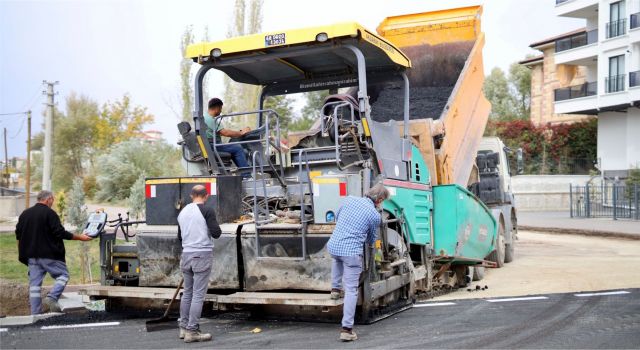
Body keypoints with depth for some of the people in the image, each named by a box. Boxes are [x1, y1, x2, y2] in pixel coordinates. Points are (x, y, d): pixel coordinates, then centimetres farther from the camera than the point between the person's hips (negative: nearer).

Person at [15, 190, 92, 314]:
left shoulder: (25, 214, 12)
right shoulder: (49, 213, -10)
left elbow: (18, 234, 17)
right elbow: (60, 233, -15)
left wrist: (24, 251, 28)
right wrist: (79, 237, -7)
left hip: (32, 255, 7)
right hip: (49, 254, -7)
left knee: (34, 283, 7)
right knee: (63, 275, 5)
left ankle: (35, 313, 6)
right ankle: (52, 297, -17)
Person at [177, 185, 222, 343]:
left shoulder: (182, 212, 10)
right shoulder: (207, 211, -10)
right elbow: (216, 233, -14)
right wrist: (216, 228, 7)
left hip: (186, 254, 6)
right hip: (202, 255, -6)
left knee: (187, 293, 16)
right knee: (198, 295, -2)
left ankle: (184, 328, 21)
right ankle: (192, 331, -1)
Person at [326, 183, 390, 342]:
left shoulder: (350, 199, 7)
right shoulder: (375, 215, -3)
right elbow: (371, 240, 12)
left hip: (333, 246, 5)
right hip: (351, 252, -5)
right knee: (351, 290, 3)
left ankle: (335, 289, 37)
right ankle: (346, 329, 1)